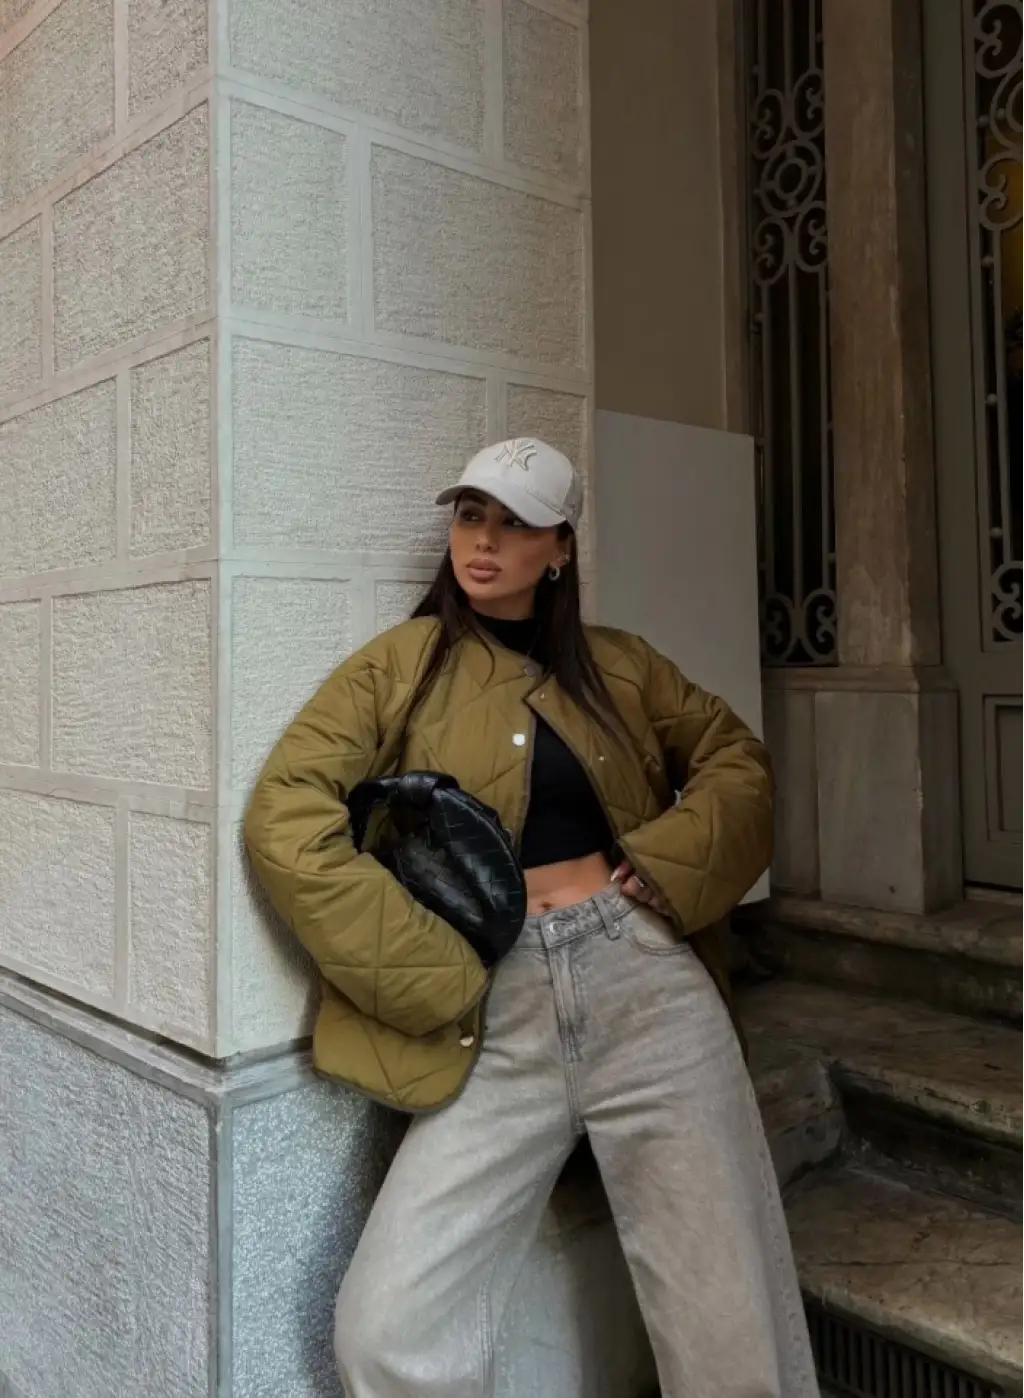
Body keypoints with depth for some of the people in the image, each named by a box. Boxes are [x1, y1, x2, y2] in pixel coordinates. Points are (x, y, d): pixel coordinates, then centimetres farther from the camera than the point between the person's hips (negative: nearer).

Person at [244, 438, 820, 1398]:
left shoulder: (615, 665, 13)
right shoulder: (402, 664, 5)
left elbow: (738, 761, 19)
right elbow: (283, 819, -5)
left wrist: (664, 861, 0)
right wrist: (435, 976, -10)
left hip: (645, 982, 2)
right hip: (497, 1017, -1)